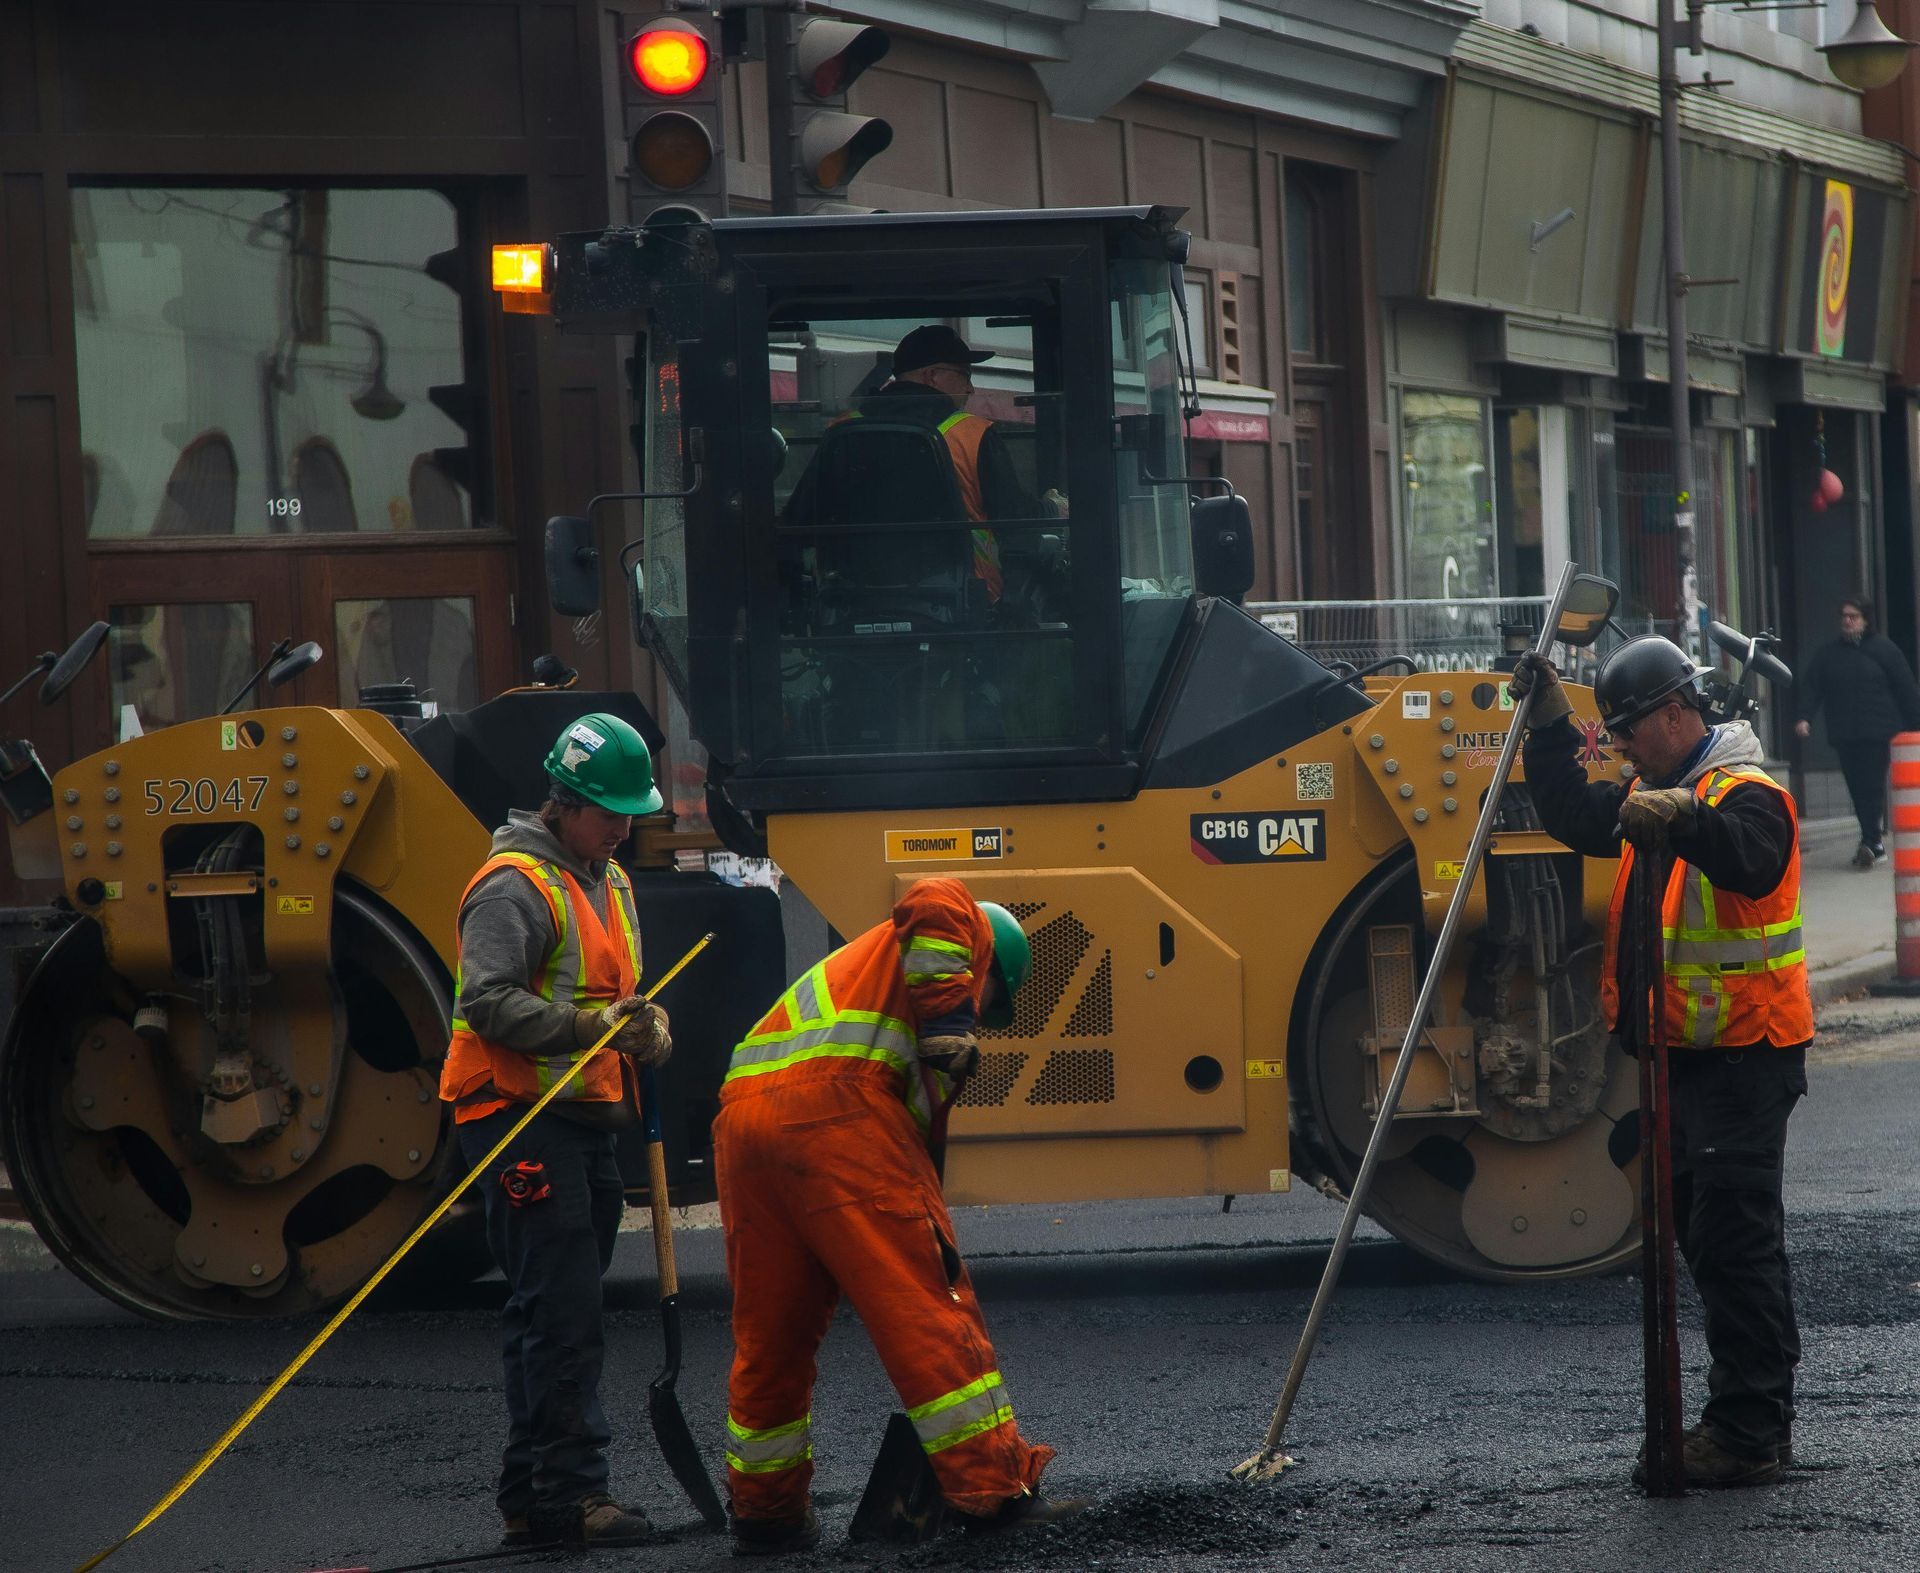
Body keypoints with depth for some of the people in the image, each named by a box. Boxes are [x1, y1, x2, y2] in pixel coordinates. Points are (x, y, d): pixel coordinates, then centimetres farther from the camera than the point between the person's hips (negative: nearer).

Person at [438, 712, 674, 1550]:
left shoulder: (610, 883, 20)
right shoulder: (517, 886, -10)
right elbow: (489, 1002, -19)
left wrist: (648, 1029, 3)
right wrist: (591, 1024, -26)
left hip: (584, 1120, 10)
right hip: (523, 1120, -10)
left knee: (554, 1316, 12)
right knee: (560, 1314, -13)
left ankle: (530, 1497, 17)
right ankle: (569, 1492, -13)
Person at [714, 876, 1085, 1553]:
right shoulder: (968, 934, 21)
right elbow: (934, 901, -6)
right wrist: (949, 1023, -8)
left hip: (742, 1117, 8)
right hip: (834, 1103, -8)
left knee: (769, 1335, 17)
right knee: (931, 1306, -4)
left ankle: (766, 1513, 26)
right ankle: (997, 1491, -5)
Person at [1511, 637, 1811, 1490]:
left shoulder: (1745, 794, -16)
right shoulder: (1654, 793, 16)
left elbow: (1749, 857, -36)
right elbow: (1575, 816, 22)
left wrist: (1682, 817, -54)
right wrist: (1550, 725, 12)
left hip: (1743, 1058, -10)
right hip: (1687, 1056, 10)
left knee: (1732, 1237, -11)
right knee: (1705, 1232, 14)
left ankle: (1749, 1434, -10)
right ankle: (1751, 1416, 22)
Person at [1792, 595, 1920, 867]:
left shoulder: (1883, 649, 1)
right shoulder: (1827, 653, 11)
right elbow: (1811, 687, 6)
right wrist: (1805, 717, -11)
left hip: (1878, 733, -4)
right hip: (1844, 736, 4)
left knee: (1873, 786, -11)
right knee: (1858, 791, 4)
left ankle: (1870, 842, -13)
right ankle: (1875, 844, 11)